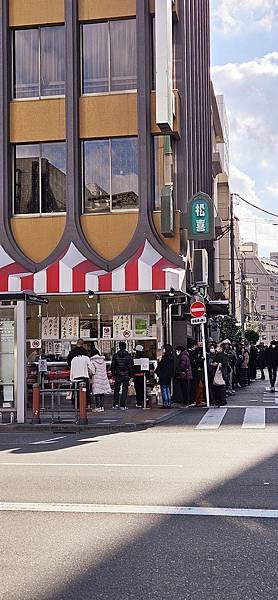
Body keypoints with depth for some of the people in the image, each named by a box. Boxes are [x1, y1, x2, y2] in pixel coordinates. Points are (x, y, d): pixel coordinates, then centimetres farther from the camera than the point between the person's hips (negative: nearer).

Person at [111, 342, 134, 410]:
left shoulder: (115, 355, -1)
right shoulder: (129, 356, -2)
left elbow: (113, 366, 3)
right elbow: (131, 366, -1)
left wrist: (113, 374, 11)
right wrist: (130, 375, 6)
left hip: (118, 375, 1)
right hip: (126, 375, 0)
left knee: (116, 389, 12)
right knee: (124, 390, 2)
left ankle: (116, 404, 6)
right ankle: (123, 405, -2)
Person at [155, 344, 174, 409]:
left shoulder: (165, 358, -18)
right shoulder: (171, 358, 7)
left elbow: (160, 366, -13)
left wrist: (156, 371, 1)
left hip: (163, 376, -8)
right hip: (169, 376, 8)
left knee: (164, 390, -3)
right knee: (168, 390, 14)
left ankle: (165, 404, -5)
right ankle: (169, 404, 15)